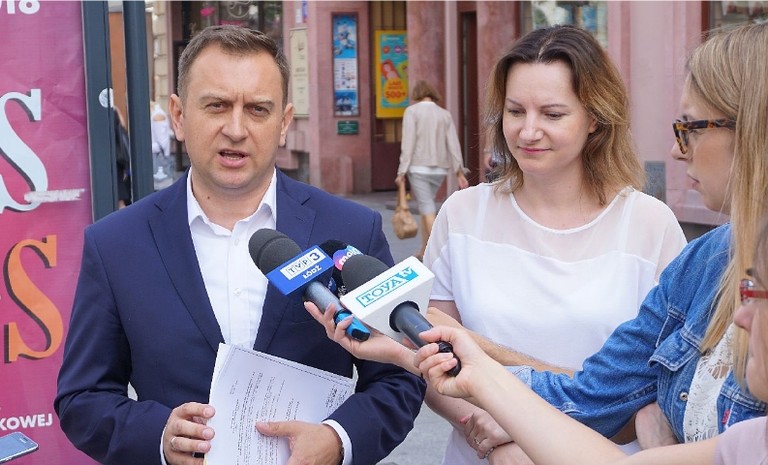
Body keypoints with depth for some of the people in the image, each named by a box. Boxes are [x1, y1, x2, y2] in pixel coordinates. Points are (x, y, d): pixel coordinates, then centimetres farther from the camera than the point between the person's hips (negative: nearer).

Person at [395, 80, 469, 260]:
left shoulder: (412, 111, -3)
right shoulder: (445, 114, 10)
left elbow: (408, 143, -10)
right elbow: (453, 144, 3)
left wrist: (402, 171, -9)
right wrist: (459, 171, 2)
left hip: (419, 167, -5)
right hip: (440, 169, 5)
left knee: (427, 208, -5)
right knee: (426, 205, 18)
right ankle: (424, 250, 23)